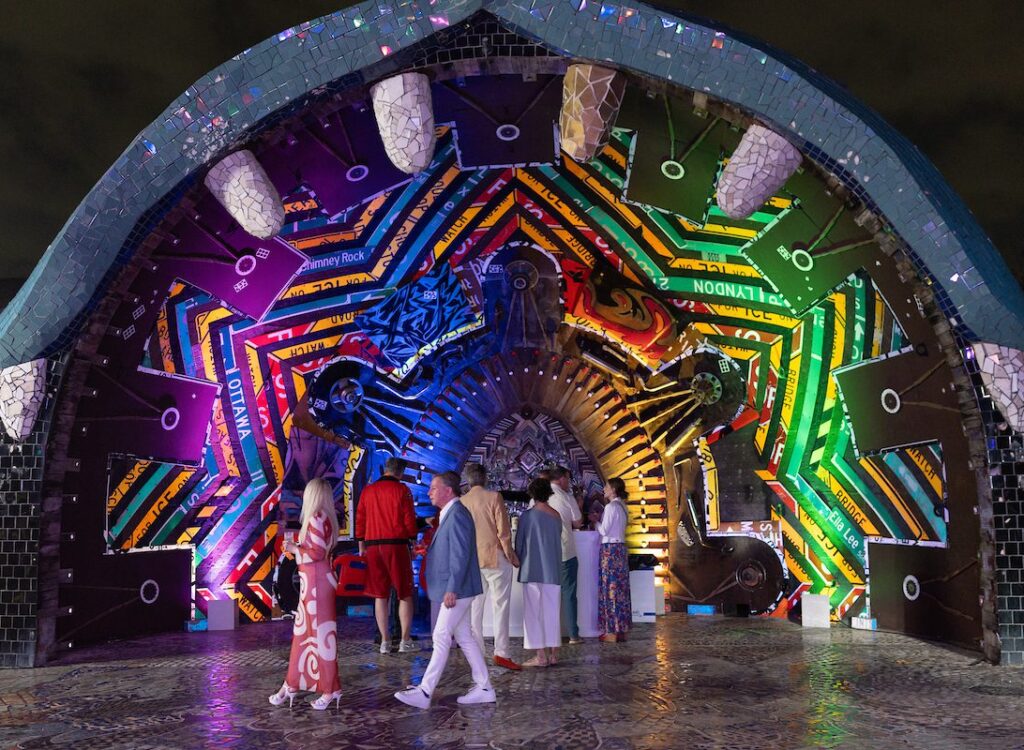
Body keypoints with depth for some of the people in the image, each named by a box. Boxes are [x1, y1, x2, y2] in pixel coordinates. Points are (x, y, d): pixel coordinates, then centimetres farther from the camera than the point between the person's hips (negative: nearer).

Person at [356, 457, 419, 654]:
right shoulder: (402, 490, -2)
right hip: (397, 545, -4)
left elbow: (360, 520, 11)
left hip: (372, 546, 4)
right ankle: (405, 641, 4)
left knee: (380, 595, 9)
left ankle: (385, 641, 10)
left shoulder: (367, 491, 10)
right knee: (405, 594, 5)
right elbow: (409, 520, -5)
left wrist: (361, 547, 18)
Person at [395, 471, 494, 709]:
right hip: (455, 589, 10)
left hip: (457, 590, -10)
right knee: (464, 638, 13)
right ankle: (483, 688, 19)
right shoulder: (450, 514, 15)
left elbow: (461, 555, -23)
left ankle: (424, 692, -1)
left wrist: (452, 589, -24)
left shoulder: (457, 514, -17)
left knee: (441, 638, -6)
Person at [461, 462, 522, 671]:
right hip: (495, 557, -4)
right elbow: (503, 531, -10)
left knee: (475, 607, 11)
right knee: (500, 605, 0)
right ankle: (501, 653, -3)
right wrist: (511, 555, 0)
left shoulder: (461, 502, 2)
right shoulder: (494, 497, -9)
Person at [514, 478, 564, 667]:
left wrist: (518, 560, 14)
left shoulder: (527, 516, -9)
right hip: (553, 571, 5)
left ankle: (541, 656, 0)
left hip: (533, 571, -5)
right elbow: (557, 541, 13)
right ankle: (553, 653, 14)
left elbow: (519, 543, -3)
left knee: (535, 611, 1)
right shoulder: (556, 516, 4)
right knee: (552, 610, 11)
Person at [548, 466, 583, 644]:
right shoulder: (567, 498, -9)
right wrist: (579, 506, 16)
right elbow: (577, 523, 0)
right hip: (566, 552, -3)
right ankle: (573, 635, 6)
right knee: (568, 593, 5)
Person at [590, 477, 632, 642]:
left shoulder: (611, 506, -13)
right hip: (620, 548, 9)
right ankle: (621, 629, 15)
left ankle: (612, 632, -1)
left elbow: (604, 530, -14)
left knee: (610, 587, -5)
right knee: (621, 588, 10)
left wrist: (595, 521, 2)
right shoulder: (621, 506, 14)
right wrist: (600, 518, 11)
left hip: (610, 549, -9)